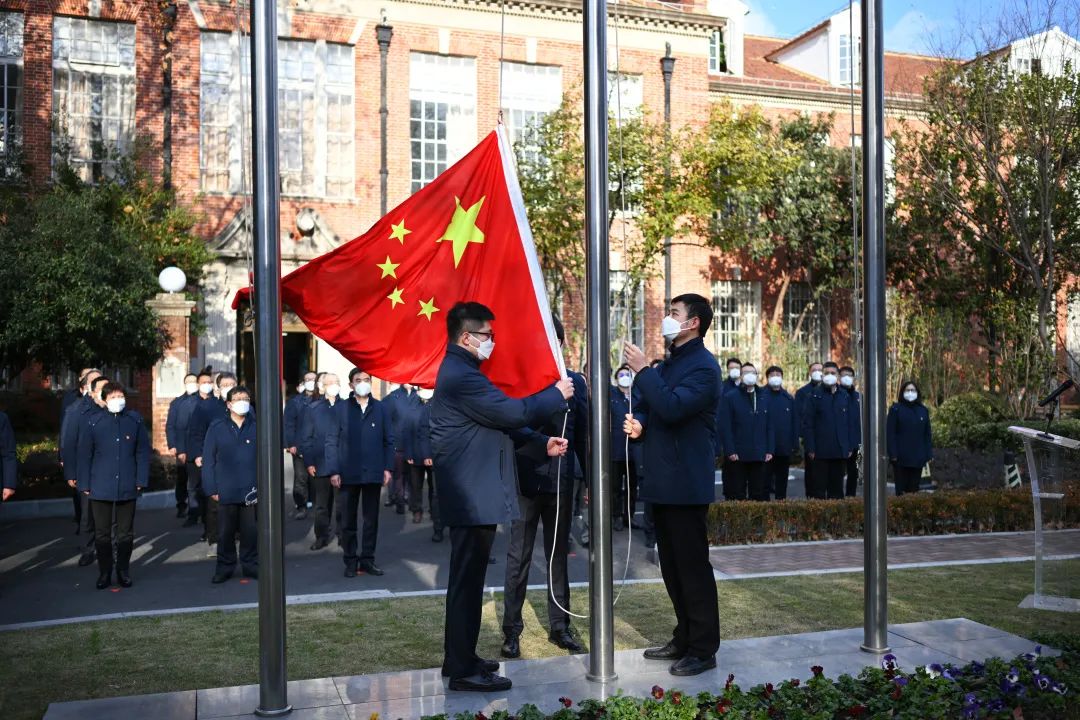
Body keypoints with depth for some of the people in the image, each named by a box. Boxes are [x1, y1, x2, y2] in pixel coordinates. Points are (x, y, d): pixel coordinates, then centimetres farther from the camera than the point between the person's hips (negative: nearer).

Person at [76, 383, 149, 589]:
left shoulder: (135, 420, 0)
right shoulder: (92, 422, -3)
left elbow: (143, 452, 2)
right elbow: (84, 455, 1)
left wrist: (141, 480, -3)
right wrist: (85, 485, -1)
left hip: (127, 487, 1)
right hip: (100, 487, -1)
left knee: (126, 533, 9)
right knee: (102, 533, 7)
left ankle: (123, 571, 22)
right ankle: (104, 573, 20)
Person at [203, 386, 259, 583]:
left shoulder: (257, 428, 3)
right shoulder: (216, 429, 3)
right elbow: (208, 461, 3)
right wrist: (211, 489, -2)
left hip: (251, 491, 0)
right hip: (226, 491, 0)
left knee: (251, 531, 5)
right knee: (225, 533, 8)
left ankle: (250, 565, 20)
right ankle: (225, 567, 21)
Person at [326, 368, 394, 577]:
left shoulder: (380, 409, 4)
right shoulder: (340, 408, -1)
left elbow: (388, 440, 5)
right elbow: (332, 441, -2)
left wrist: (388, 468, -2)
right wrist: (333, 471, -8)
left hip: (373, 473, 1)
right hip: (348, 473, -1)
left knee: (371, 519, 9)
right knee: (348, 520, 8)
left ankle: (367, 559, 20)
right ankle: (350, 560, 18)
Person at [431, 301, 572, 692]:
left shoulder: (459, 370, 16)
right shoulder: (461, 375, -18)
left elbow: (499, 418, 18)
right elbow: (511, 412, -21)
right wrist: (557, 394, -7)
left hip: (471, 493, 11)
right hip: (474, 495, -11)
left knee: (468, 577, 17)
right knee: (468, 579, -3)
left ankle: (460, 657, 28)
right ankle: (463, 669, 5)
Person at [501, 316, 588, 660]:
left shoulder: (575, 381, 7)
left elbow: (583, 433, 10)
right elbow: (511, 424, -13)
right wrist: (544, 443, -28)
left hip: (561, 480, 4)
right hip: (526, 478, -3)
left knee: (559, 554, 12)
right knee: (519, 557, 4)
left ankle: (559, 626, 23)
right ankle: (511, 630, 14)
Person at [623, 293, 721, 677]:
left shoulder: (703, 366, -13)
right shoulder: (668, 364, 16)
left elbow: (672, 407, -27)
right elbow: (652, 407, 22)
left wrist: (642, 370, -20)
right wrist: (638, 422, -1)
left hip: (686, 483, -9)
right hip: (662, 480, 9)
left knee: (693, 566, -1)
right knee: (672, 566, 16)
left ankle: (703, 649, 9)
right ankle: (684, 638, 28)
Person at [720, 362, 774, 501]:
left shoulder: (764, 398, 13)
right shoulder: (730, 397, 0)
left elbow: (769, 426, 12)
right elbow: (726, 427, -6)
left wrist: (770, 450, 4)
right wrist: (730, 451, -13)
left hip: (760, 455, 4)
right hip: (738, 455, -4)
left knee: (759, 495, 7)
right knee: (737, 495, 3)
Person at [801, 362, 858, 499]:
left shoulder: (846, 397, 9)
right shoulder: (814, 397, -1)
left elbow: (852, 423, 11)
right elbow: (807, 424, -4)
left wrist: (850, 447, 5)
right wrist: (810, 448, -9)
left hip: (841, 451, 3)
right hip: (821, 451, -3)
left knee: (837, 486, 10)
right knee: (819, 488, 1)